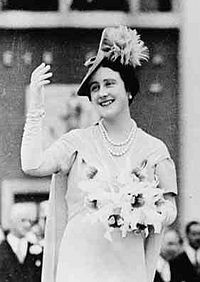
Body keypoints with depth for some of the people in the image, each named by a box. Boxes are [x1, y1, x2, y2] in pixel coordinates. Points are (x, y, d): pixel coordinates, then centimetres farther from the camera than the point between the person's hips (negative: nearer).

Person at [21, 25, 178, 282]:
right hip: (80, 261, -1)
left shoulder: (154, 150, 6)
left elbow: (169, 210, 8)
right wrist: (36, 106, -6)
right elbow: (32, 165, -9)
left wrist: (144, 219, -14)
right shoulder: (79, 142, 5)